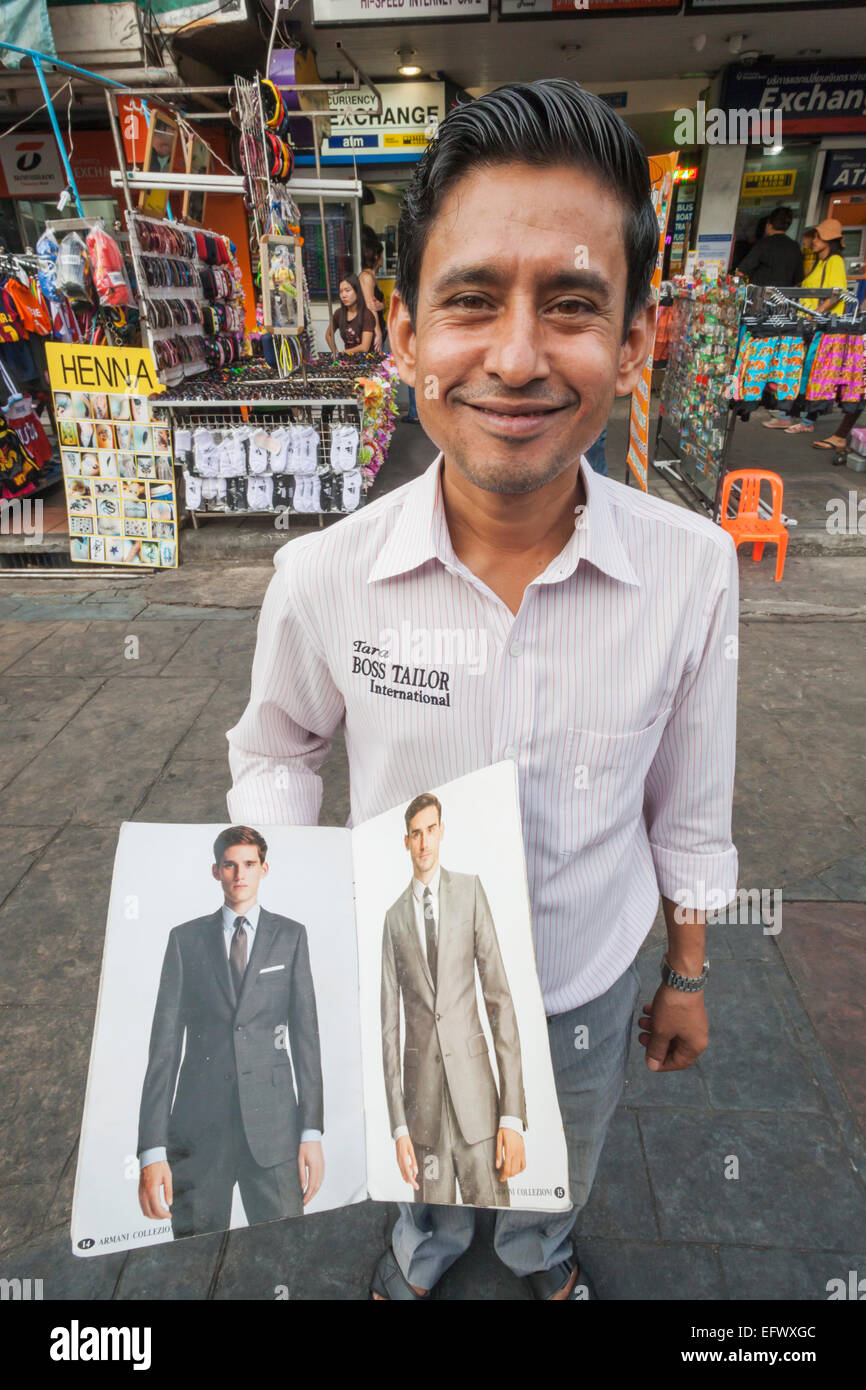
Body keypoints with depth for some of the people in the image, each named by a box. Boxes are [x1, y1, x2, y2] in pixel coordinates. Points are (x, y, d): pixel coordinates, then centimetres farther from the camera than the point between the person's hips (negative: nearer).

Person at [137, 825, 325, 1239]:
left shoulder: (290, 936, 6)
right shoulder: (185, 939, 6)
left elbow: (306, 1033, 4)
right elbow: (164, 1042, 2)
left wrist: (312, 1132, -3)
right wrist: (152, 1149, -4)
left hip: (272, 1124, 0)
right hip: (198, 1126, 1)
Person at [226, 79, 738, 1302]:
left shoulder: (694, 571, -23)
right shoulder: (323, 578, -25)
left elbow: (690, 808, -9)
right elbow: (276, 749, -5)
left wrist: (689, 977, 3)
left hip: (588, 985, 1)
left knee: (561, 1175, 33)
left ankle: (540, 1251, 71)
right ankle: (429, 1245, 71)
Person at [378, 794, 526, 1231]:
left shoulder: (470, 890, 1)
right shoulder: (394, 916, 7)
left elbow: (500, 998, -3)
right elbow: (389, 1021, 7)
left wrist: (513, 1114, -8)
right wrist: (398, 1126, 2)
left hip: (473, 1081, -2)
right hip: (421, 1090, 2)